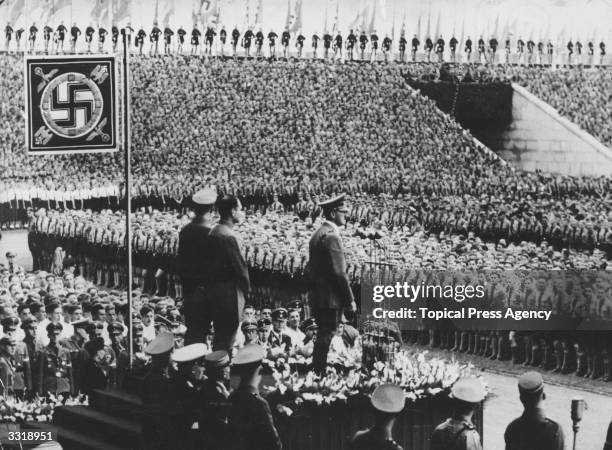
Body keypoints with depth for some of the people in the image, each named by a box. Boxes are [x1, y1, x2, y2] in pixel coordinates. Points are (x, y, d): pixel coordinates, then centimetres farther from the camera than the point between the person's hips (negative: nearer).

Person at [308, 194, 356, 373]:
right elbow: (339, 272, -20)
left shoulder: (318, 234, 15)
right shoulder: (331, 236, -17)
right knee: (326, 336, -5)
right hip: (331, 298, -10)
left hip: (317, 296, 10)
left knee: (323, 336, 16)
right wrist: (350, 299, -15)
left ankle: (316, 370, 20)